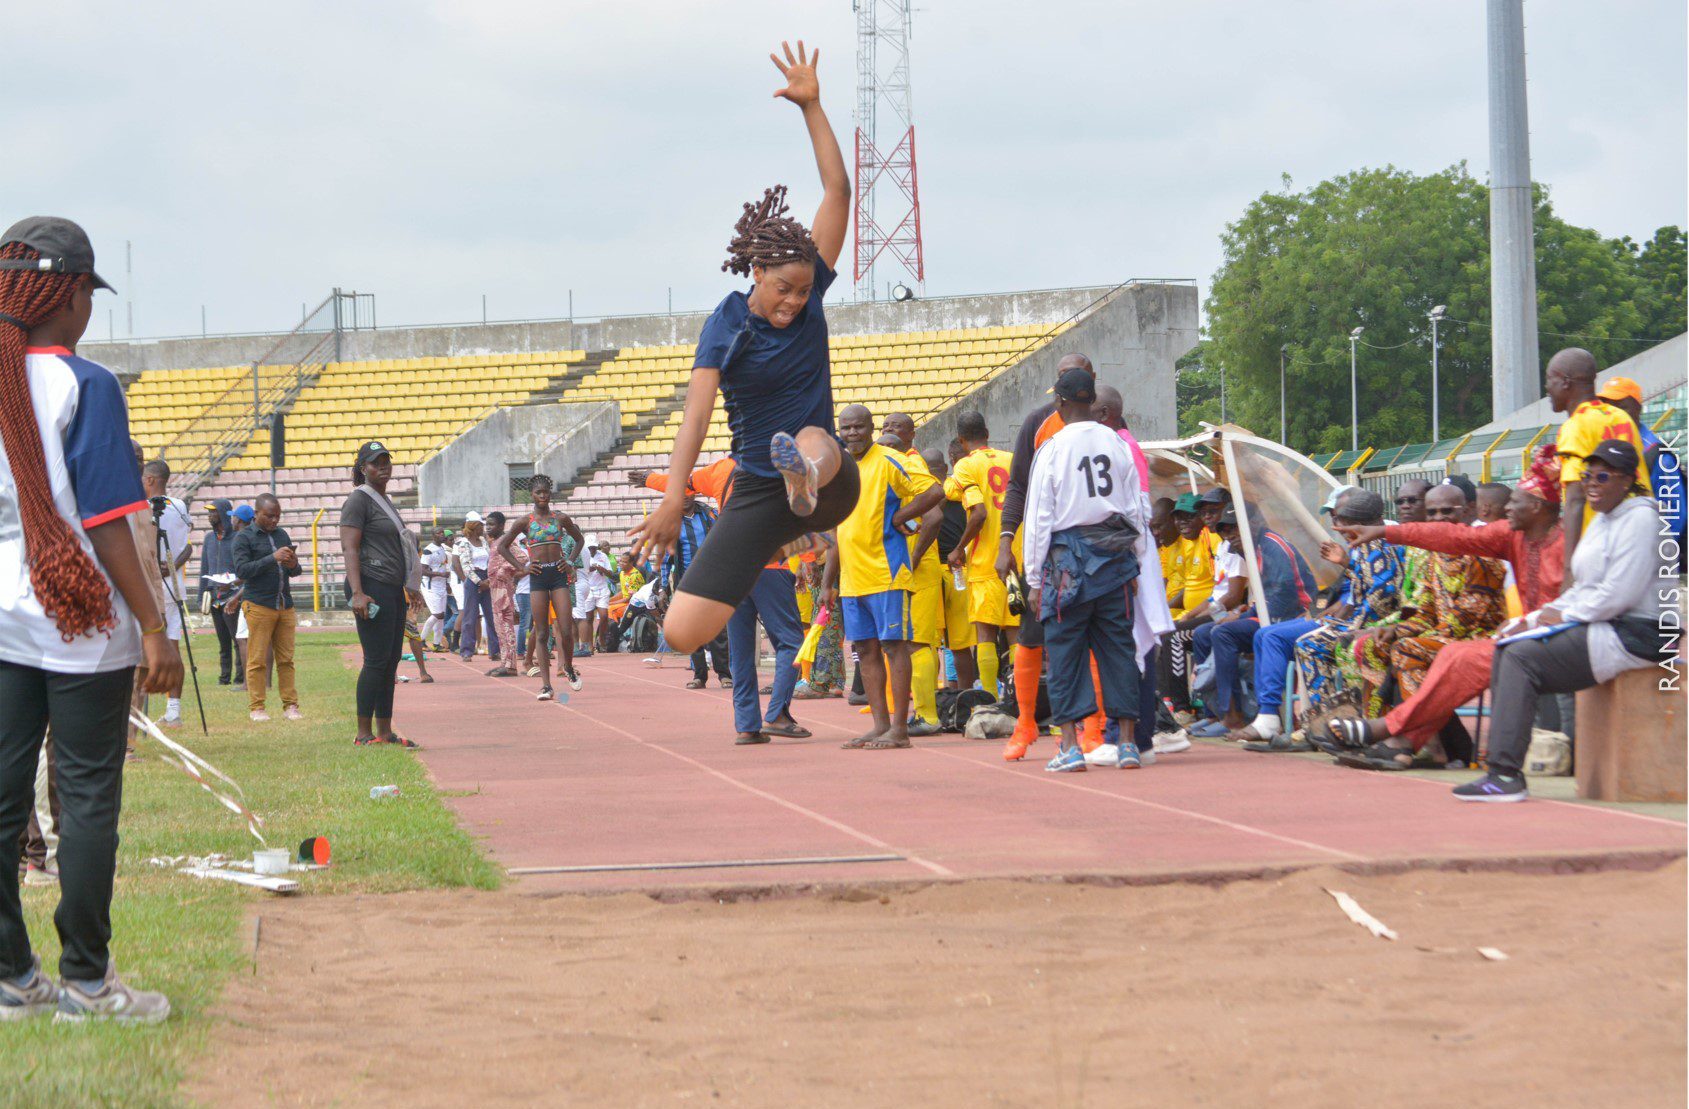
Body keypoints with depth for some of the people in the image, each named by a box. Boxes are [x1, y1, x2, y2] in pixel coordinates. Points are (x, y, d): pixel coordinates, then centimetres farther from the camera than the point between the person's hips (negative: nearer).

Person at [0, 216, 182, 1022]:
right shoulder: (84, 387, -11)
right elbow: (106, 521, -14)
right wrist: (152, 627, -11)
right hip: (81, 622, -6)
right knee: (87, 799, 1)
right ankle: (84, 982, 5)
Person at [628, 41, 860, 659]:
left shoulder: (810, 296, 0)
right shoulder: (725, 329, -8)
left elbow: (838, 190, -3)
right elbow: (697, 414, -21)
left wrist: (812, 106, -9)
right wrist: (674, 497, -34)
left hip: (835, 488, 1)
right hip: (758, 492, 0)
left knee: (815, 440, -39)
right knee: (681, 633, -12)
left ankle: (807, 478, -77)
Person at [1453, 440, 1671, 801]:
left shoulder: (1640, 518, -12)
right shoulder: (1602, 520, 19)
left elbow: (1619, 594, -20)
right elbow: (1586, 589, 21)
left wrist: (1564, 615, -11)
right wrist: (1542, 615, 6)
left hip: (1635, 636, -10)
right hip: (1604, 628, 10)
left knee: (1524, 657, -20)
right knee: (1507, 647, 3)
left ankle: (1506, 775, -25)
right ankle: (1501, 764, -5)